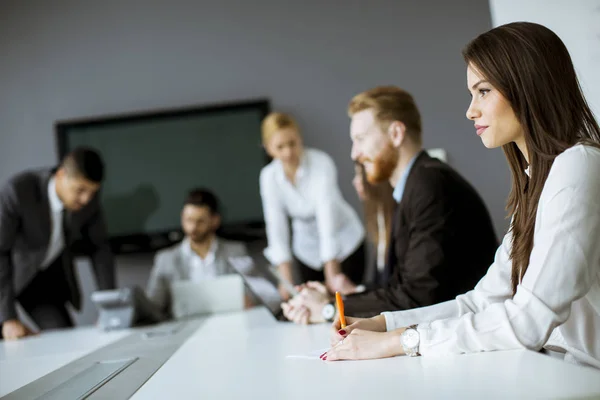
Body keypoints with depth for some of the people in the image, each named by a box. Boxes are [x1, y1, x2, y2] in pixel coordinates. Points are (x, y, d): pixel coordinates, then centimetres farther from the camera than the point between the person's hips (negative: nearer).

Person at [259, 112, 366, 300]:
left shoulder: (321, 163, -26)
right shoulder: (269, 176, -14)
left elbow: (327, 214, -35)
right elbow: (276, 227, -20)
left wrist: (332, 275, -42)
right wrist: (286, 280, -31)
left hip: (345, 241, -3)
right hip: (308, 249, 3)